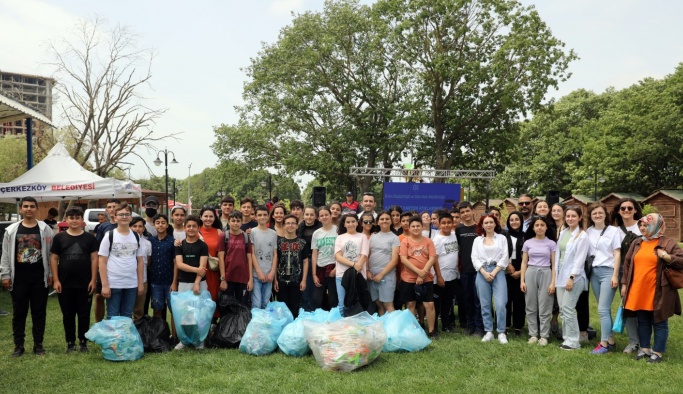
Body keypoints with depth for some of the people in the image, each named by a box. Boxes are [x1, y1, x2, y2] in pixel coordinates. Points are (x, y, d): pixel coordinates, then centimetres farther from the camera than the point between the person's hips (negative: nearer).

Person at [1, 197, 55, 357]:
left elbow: (51, 253, 2)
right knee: (19, 312, 7)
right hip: (19, 277, 1)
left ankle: (38, 344, 15)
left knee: (39, 312, 6)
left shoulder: (45, 229, 2)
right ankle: (18, 345, 16)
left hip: (39, 277, -1)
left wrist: (51, 274, -3)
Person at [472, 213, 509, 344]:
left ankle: (501, 333, 1)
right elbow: (474, 258, 4)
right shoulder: (477, 240, 12)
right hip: (482, 273, 2)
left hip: (498, 272, -2)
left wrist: (494, 272, -8)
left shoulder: (502, 238, 8)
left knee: (500, 304, -10)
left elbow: (505, 257, 1)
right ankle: (488, 332, 12)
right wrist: (484, 273, -9)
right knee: (485, 304, 4)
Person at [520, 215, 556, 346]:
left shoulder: (551, 243, 2)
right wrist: (522, 281, 1)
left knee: (544, 307, 1)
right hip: (530, 274, 2)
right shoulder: (528, 243, 6)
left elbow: (554, 265, 1)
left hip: (545, 274, -2)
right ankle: (533, 334, 14)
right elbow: (524, 263, 8)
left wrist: (553, 282, -6)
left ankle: (544, 336, 9)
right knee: (531, 306, 5)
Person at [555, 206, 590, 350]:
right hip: (561, 275, 7)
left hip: (574, 276, -7)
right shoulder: (563, 233, 12)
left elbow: (579, 259, -13)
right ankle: (566, 338, 16)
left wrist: (572, 277, -18)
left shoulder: (582, 236, -7)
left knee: (568, 308, -9)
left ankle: (573, 341, 1)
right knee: (562, 309, 8)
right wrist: (555, 273, 10)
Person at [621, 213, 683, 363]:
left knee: (659, 323, 5)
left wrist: (667, 257, -23)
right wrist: (624, 284, 11)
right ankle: (645, 348, 26)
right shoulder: (636, 243, 10)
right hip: (638, 291, 5)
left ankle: (657, 352, 14)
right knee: (643, 321, 14)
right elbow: (627, 263, 15)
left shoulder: (668, 243, -5)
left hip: (657, 293, -5)